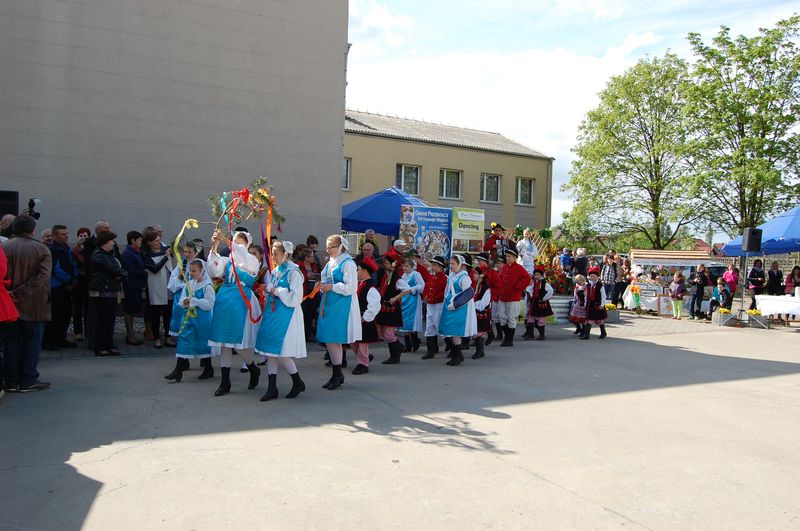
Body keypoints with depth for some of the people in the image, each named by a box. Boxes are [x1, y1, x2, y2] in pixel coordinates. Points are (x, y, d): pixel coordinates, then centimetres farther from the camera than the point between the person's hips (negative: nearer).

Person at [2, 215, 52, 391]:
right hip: (33, 306, -3)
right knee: (32, 342, 6)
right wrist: (21, 293, -16)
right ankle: (28, 380, 8)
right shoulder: (41, 249, -7)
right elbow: (42, 276, -18)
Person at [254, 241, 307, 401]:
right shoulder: (275, 271, 12)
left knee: (281, 353, -6)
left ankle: (298, 383, 15)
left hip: (285, 315, -8)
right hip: (272, 313, 8)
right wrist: (267, 290, 1)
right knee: (270, 352, 7)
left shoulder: (293, 272, -11)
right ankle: (272, 388, 15)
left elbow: (295, 298, -15)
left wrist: (277, 291, -15)